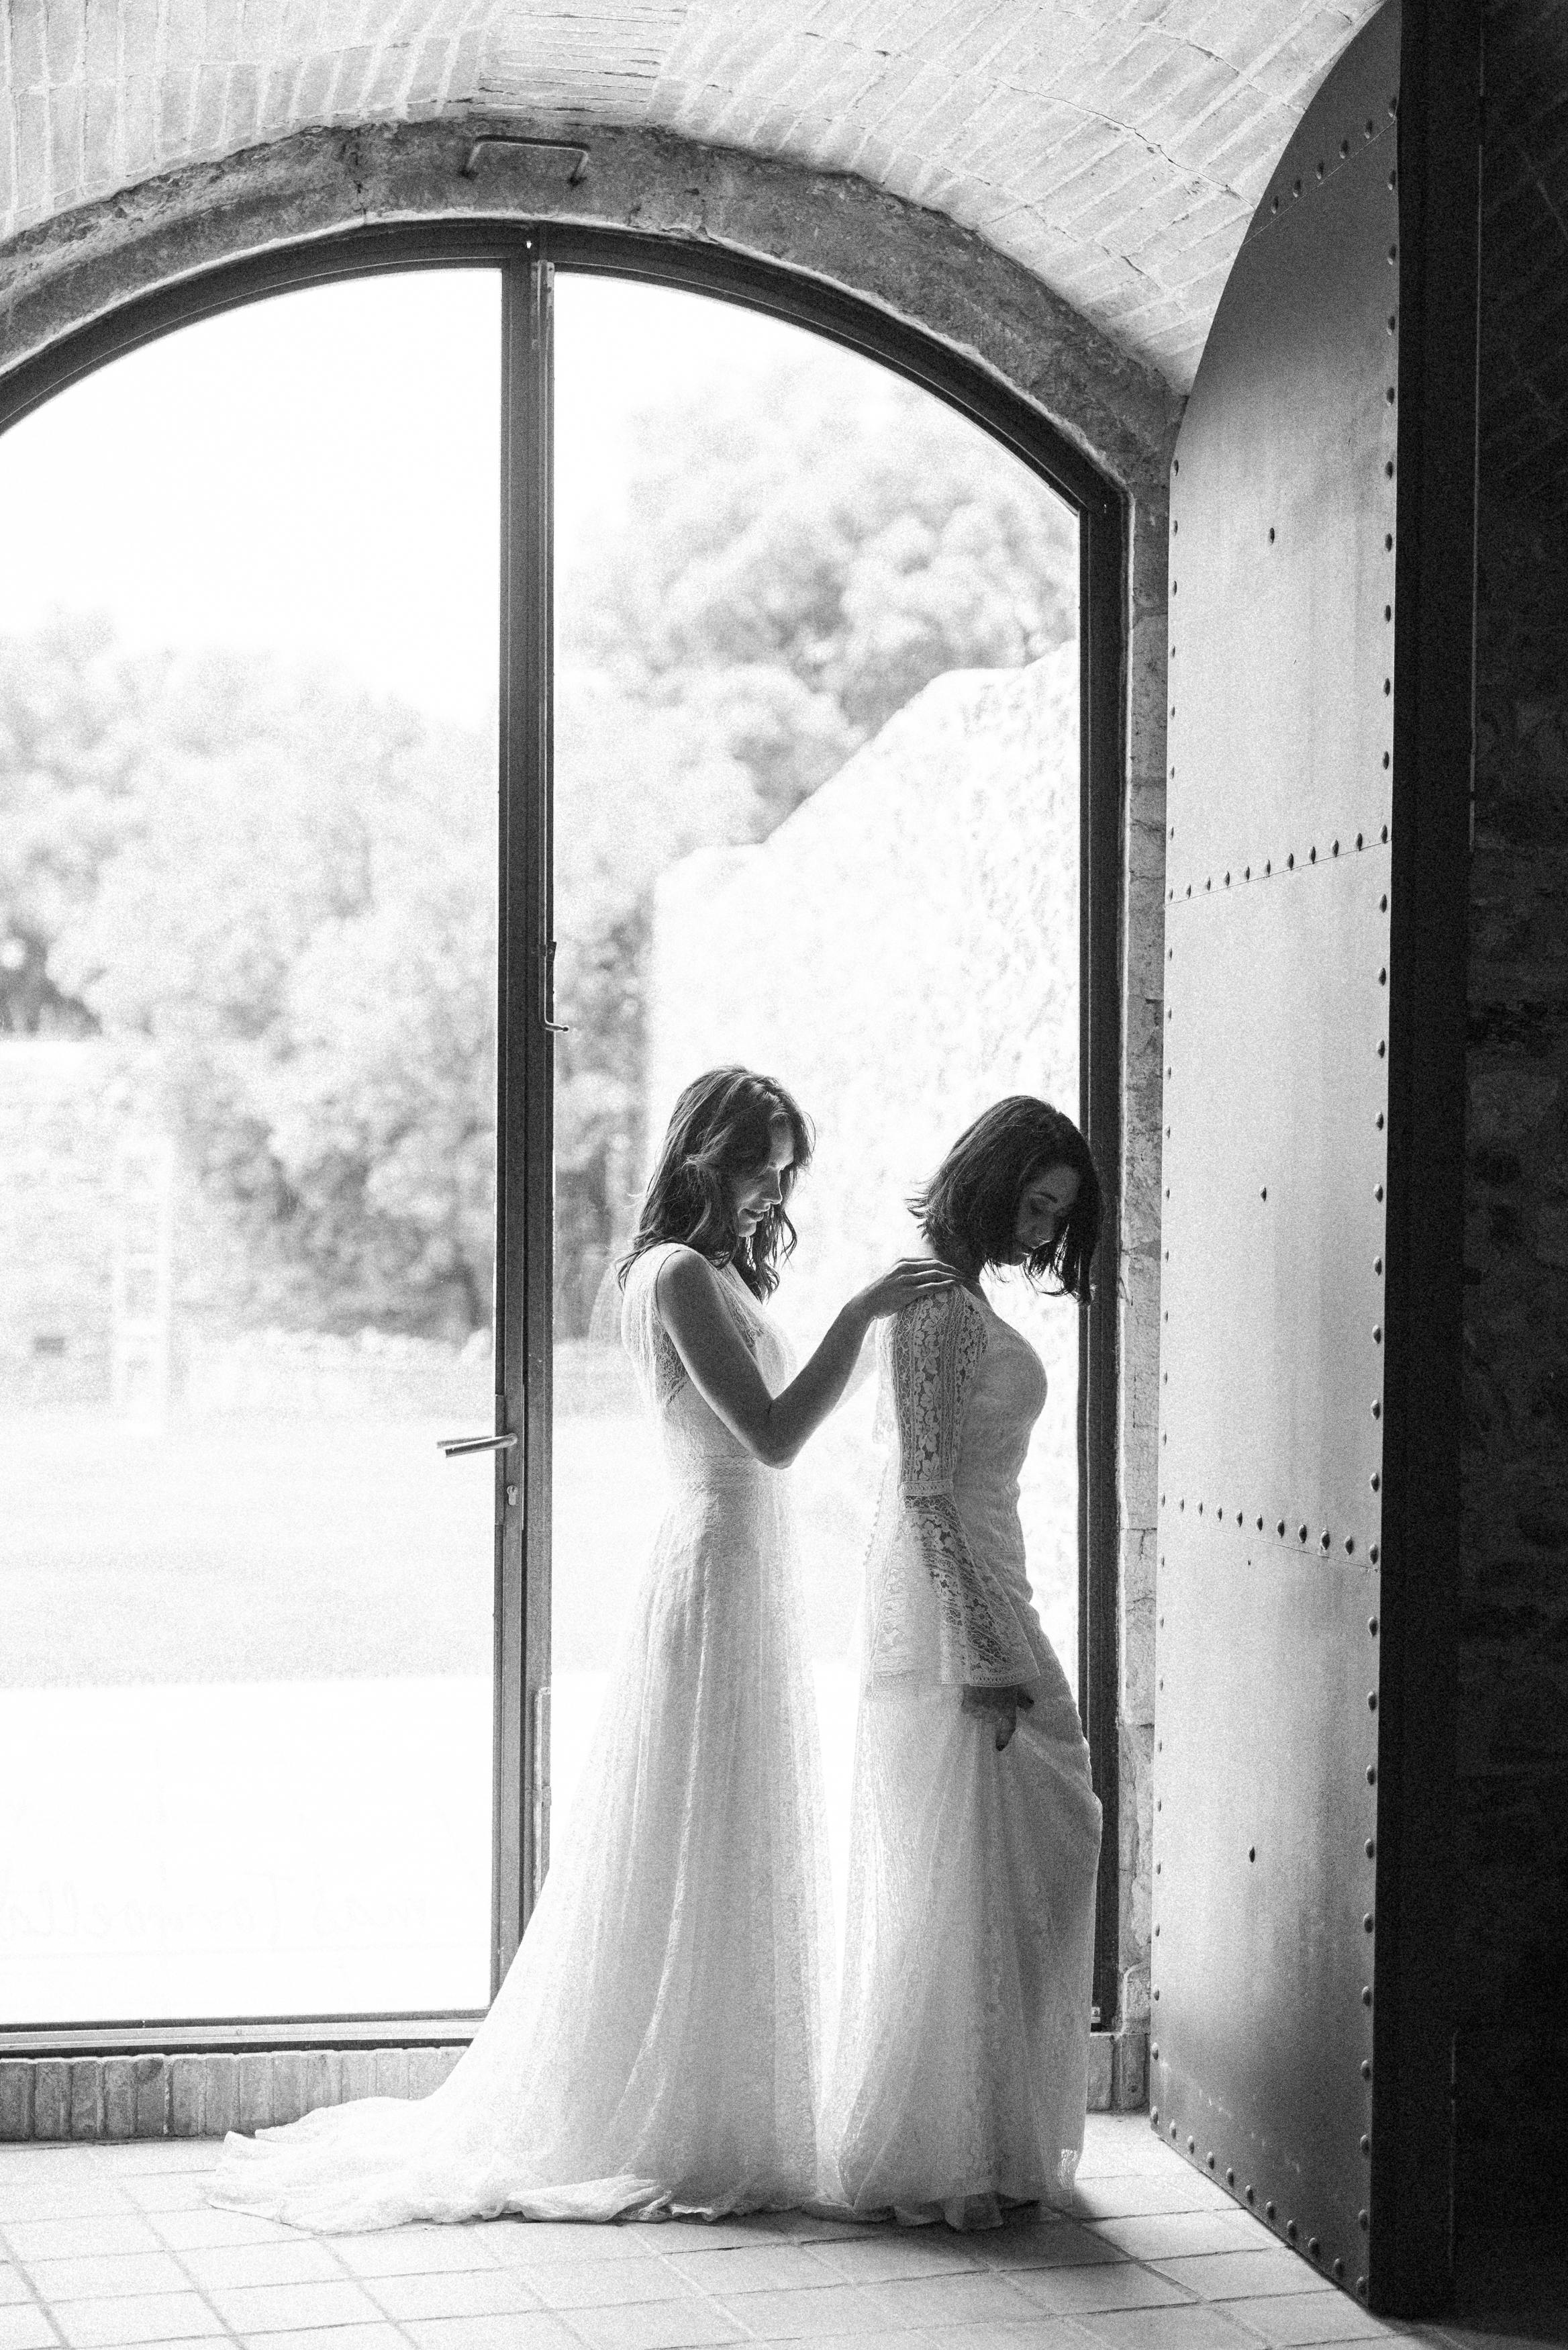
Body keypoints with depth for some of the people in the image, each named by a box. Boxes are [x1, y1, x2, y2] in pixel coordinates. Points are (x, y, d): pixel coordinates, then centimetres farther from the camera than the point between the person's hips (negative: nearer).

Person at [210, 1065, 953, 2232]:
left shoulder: (722, 1272, 16)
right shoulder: (681, 1274, -14)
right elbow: (773, 1435, -22)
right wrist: (860, 1314, -24)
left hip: (752, 1575, 10)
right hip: (717, 1574, -10)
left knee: (741, 1864, 14)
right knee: (705, 1868, -3)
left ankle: (721, 2128, 23)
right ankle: (679, 2140, 6)